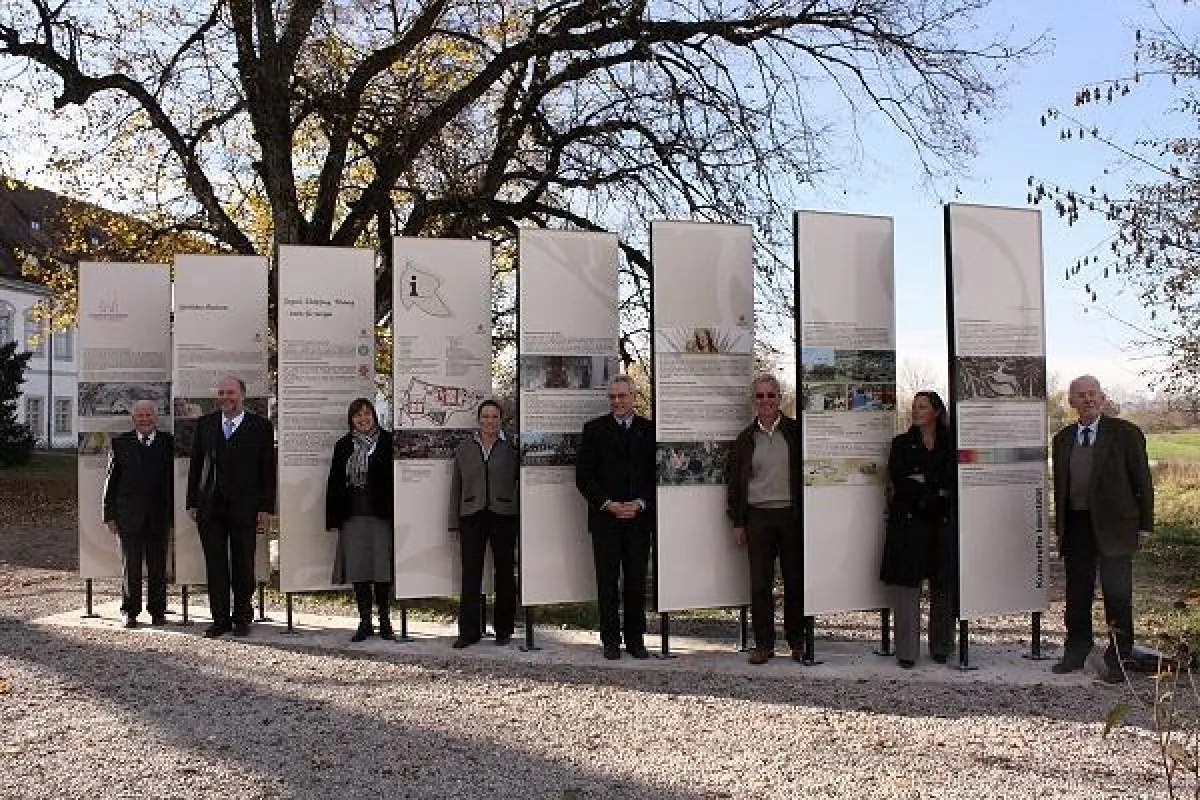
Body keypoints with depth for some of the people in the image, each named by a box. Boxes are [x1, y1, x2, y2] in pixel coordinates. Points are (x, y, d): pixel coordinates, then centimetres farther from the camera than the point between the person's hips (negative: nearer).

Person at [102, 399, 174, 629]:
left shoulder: (168, 442, 3)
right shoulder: (120, 443, 6)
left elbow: (175, 479, 2)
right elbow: (112, 481, 6)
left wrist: (174, 513, -3)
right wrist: (110, 514, 2)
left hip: (159, 516, 0)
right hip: (129, 515, 0)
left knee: (158, 566, 7)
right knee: (130, 565, 5)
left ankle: (158, 612, 17)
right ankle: (131, 612, 15)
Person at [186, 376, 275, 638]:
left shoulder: (260, 427, 1)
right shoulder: (205, 424, 10)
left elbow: (268, 470, 0)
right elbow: (195, 465, 12)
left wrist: (265, 508, -6)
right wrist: (192, 502, 6)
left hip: (244, 508, -2)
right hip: (210, 508, 3)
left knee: (243, 566, 5)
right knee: (215, 565, 4)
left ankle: (242, 619, 16)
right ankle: (220, 619, 13)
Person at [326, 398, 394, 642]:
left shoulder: (388, 442, 1)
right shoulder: (343, 446, 11)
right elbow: (334, 483, 10)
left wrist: (395, 512, -10)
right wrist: (333, 518, 3)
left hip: (381, 515, -3)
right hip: (353, 517, 3)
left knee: (383, 570, 0)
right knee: (358, 570, 5)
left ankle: (385, 621, 12)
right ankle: (365, 622, 15)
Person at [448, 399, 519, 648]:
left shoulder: (511, 449, 5)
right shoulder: (464, 450, 12)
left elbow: (520, 485, 4)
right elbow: (456, 488, 13)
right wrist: (455, 524, 8)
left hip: (504, 516, -1)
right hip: (472, 516, 1)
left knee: (505, 573, 4)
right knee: (470, 574, 0)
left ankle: (504, 630, 15)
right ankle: (469, 632, 7)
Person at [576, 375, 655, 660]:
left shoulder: (649, 430, 7)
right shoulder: (594, 430, 4)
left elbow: (657, 475, 6)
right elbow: (583, 477, 0)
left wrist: (640, 504, -8)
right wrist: (608, 505, -10)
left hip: (639, 517, 1)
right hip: (604, 518, -1)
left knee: (636, 582, 6)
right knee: (607, 582, 3)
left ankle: (635, 639, 16)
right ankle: (611, 640, 13)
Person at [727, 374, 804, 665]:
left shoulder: (796, 433, 3)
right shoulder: (745, 439, 9)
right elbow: (734, 483, 12)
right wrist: (737, 523, 7)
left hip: (791, 515, -1)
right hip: (758, 517, 1)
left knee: (795, 581, 5)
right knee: (760, 584, 2)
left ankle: (797, 642, 18)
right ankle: (763, 644, 11)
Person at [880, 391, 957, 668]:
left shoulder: (950, 443, 10)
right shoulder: (902, 444, 10)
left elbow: (954, 479, -4)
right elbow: (898, 480, -5)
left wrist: (923, 480, -9)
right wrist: (937, 490, -8)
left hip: (943, 523, 1)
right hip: (909, 522, -1)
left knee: (943, 586, 4)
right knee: (906, 585, -6)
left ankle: (941, 648, 17)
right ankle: (906, 652, -3)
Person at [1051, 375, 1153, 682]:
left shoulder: (1125, 433, -2)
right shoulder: (1062, 439, 11)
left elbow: (1142, 481, -2)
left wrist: (1145, 526, -6)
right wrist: (1060, 528, 12)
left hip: (1113, 526, -4)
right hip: (1076, 526, 4)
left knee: (1117, 593, -1)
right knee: (1077, 593, 11)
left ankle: (1118, 660, 10)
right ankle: (1075, 653, 24)